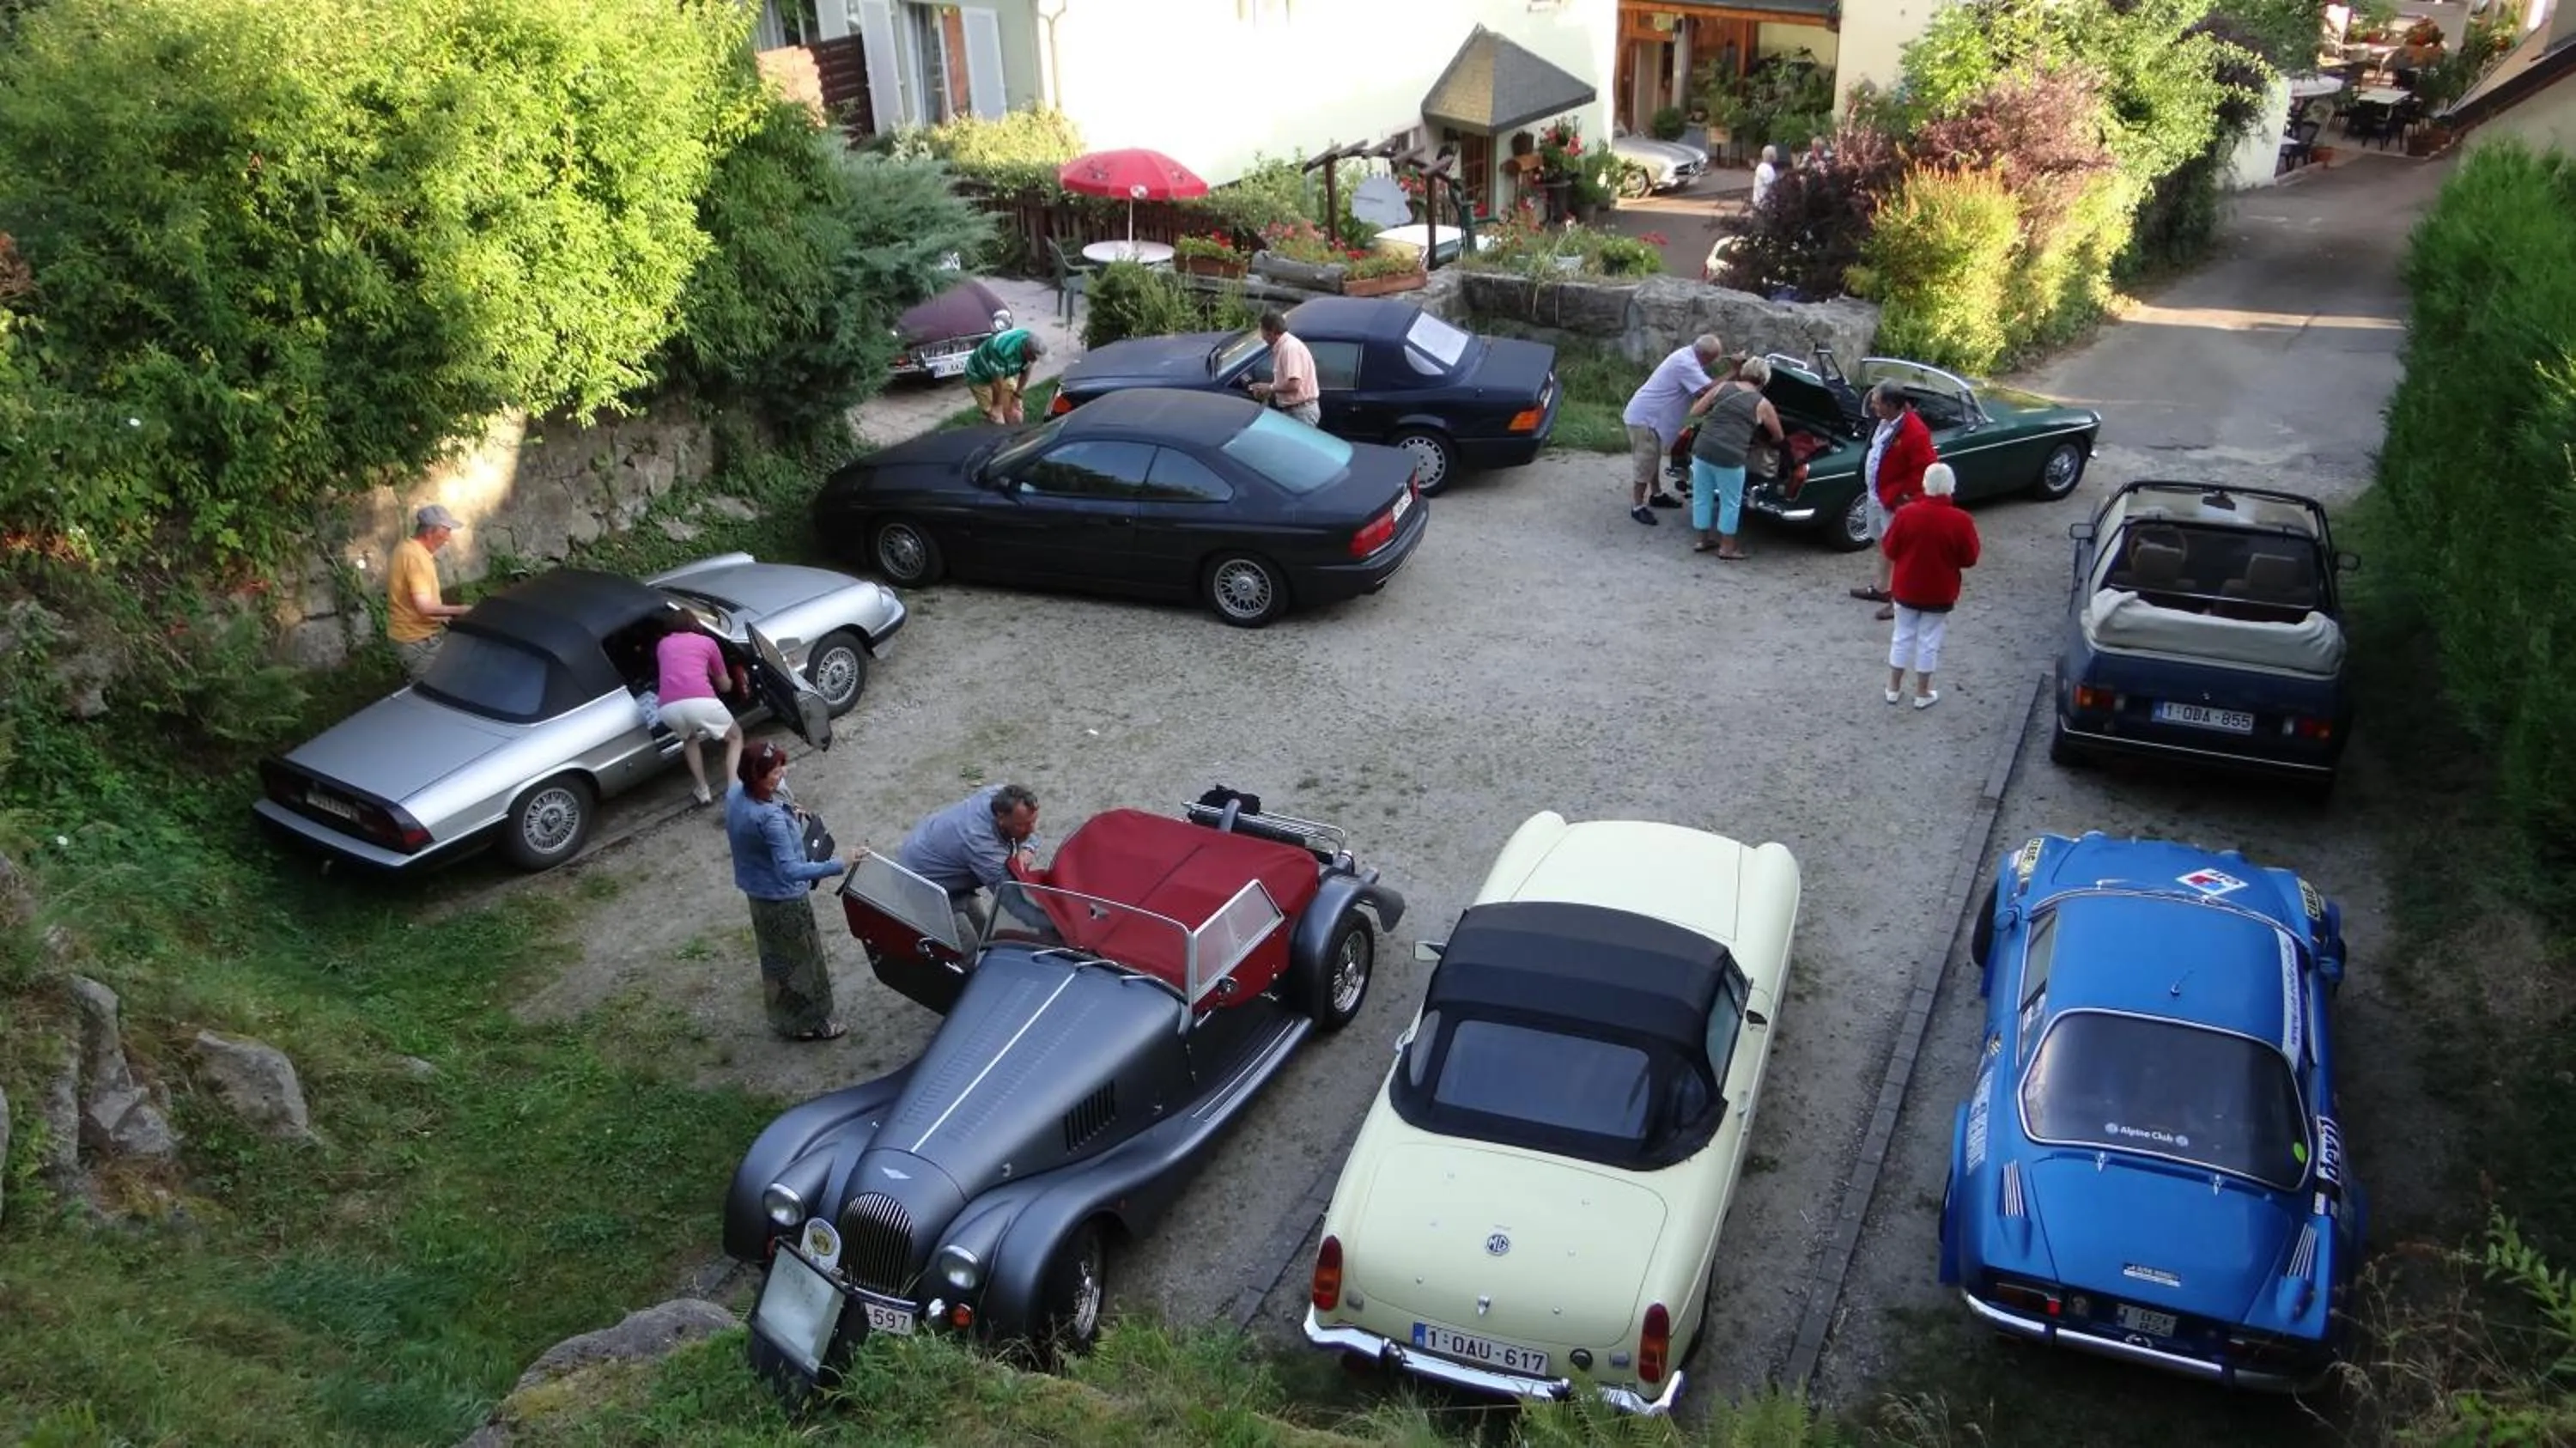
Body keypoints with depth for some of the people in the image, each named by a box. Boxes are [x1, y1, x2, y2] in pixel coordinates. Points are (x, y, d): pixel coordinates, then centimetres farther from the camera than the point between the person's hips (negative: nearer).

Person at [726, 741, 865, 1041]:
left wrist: (783, 809, 9)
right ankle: (810, 1023, 32)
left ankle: (784, 1017, 46)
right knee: (801, 957, 13)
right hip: (783, 897, -9)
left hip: (757, 889, 9)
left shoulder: (735, 794, -10)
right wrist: (840, 864, -44)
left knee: (776, 954, 27)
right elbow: (790, 871, -39)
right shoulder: (770, 818, -37)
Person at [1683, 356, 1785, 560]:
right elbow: (1780, 437, 20)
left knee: (1702, 497, 18)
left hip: (1702, 450, 4)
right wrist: (1768, 443, 42)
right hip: (1728, 457, -3)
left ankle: (1703, 540, 31)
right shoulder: (1762, 404, 5)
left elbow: (1695, 412, 11)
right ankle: (1726, 548, 22)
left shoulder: (1722, 387, 8)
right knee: (1730, 503, 13)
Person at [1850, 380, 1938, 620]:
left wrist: (1904, 496, -19)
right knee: (1884, 543, 23)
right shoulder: (1886, 422, 0)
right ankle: (1880, 588, 38)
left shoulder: (1914, 432, -27)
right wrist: (1870, 490, 14)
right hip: (1876, 495, 9)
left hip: (1895, 501, -9)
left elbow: (1925, 470, -24)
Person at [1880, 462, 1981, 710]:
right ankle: (1922, 693, 20)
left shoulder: (1907, 514, -14)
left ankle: (1894, 688, 25)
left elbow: (1889, 551, -4)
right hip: (1940, 593, -1)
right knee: (1929, 641, 11)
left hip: (1906, 588, 1)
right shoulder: (1960, 520, -16)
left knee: (1902, 636, 17)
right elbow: (1969, 559, -7)